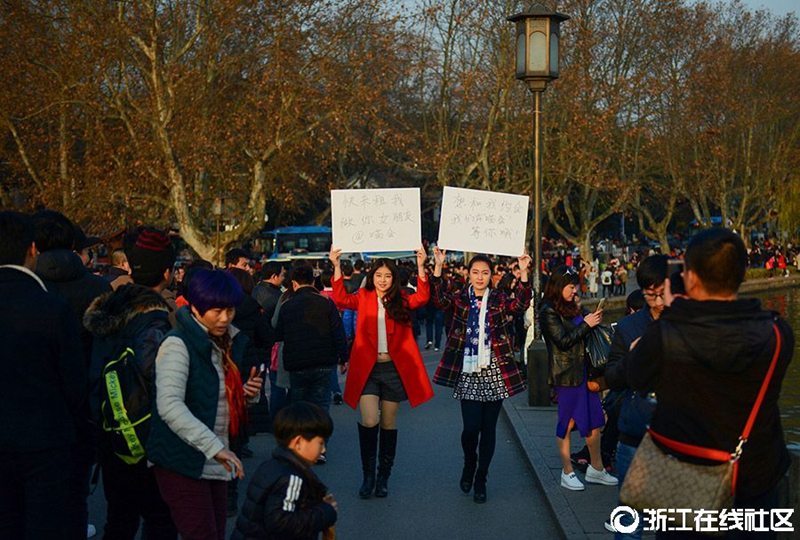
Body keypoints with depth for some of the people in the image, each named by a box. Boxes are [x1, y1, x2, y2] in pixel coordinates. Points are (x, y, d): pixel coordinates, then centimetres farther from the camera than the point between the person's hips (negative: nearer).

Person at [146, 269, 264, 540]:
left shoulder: (228, 342, 11)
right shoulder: (178, 344, -14)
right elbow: (169, 405, -27)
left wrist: (248, 393, 1)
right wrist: (215, 447, -33)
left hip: (216, 464, 8)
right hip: (183, 463, -8)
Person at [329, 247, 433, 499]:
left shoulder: (401, 301, 5)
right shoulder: (363, 298, 5)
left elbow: (422, 298, -12)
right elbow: (341, 299, -10)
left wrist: (420, 267, -22)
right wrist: (337, 267, -18)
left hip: (394, 367, 1)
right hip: (367, 367, -1)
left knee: (389, 424, 9)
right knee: (369, 422, -12)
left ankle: (383, 477, 22)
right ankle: (368, 475, 5)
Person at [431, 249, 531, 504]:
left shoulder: (499, 300, 5)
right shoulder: (460, 299, 4)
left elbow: (520, 305, -14)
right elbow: (441, 299, -16)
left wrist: (523, 273, -25)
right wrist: (438, 267, -27)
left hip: (495, 372, 1)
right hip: (468, 373, -1)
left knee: (489, 428, 6)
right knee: (471, 426, -8)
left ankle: (481, 479, 21)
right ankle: (469, 465, 23)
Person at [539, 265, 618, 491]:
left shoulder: (572, 307, 13)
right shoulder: (549, 311, -10)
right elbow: (563, 341, -16)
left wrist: (593, 319, 4)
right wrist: (586, 324, -14)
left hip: (584, 369, 8)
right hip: (566, 373, -8)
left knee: (595, 419, 10)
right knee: (567, 423, 2)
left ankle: (596, 469, 21)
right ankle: (567, 473, 13)